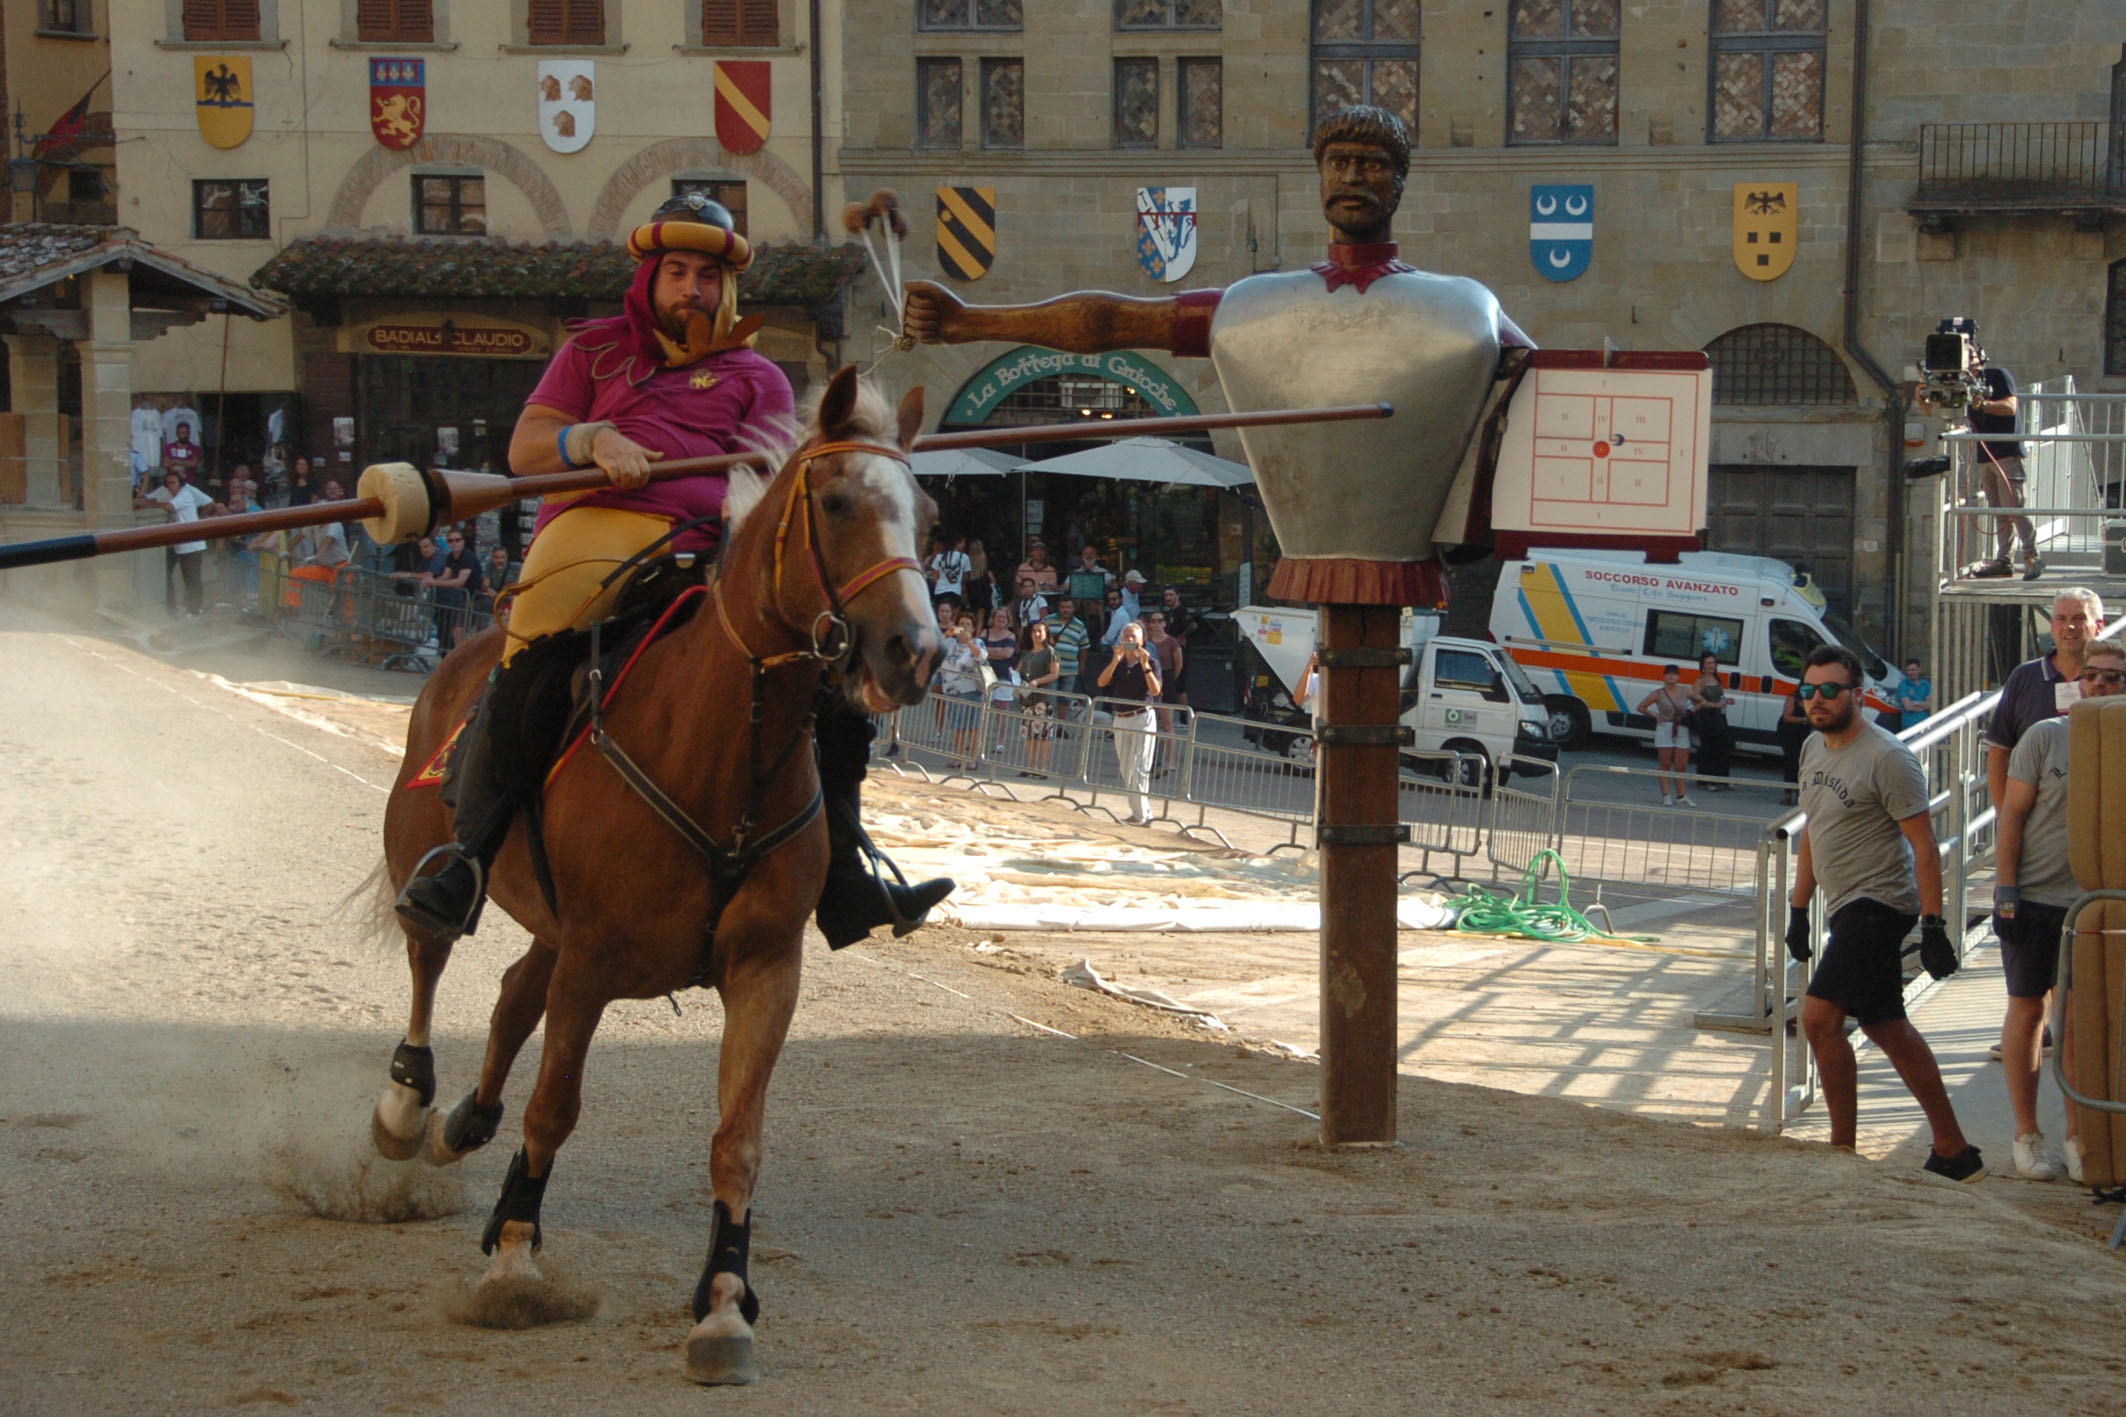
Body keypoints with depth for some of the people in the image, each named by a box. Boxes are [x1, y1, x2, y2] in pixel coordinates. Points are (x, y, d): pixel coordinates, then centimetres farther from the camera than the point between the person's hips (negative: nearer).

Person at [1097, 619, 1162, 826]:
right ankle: (1139, 812, 14)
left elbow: (1155, 690, -17)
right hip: (1121, 718, 6)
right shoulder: (1118, 663, 8)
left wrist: (1145, 665, -25)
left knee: (1139, 768, -10)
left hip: (1142, 717, -6)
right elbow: (1102, 682, -7)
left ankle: (1142, 815, -9)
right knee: (1126, 769, 8)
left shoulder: (1150, 661, -4)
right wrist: (1116, 660, -16)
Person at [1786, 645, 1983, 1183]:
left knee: (1819, 1018, -17)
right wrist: (1798, 908, 22)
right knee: (1888, 1030, 13)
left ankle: (1843, 1152, -8)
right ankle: (1954, 1152, 21)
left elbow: (1924, 846, -15)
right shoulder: (1814, 747, 12)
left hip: (1877, 905, -9)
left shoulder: (1886, 756, -14)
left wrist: (1933, 926, -20)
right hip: (1846, 910, 10)